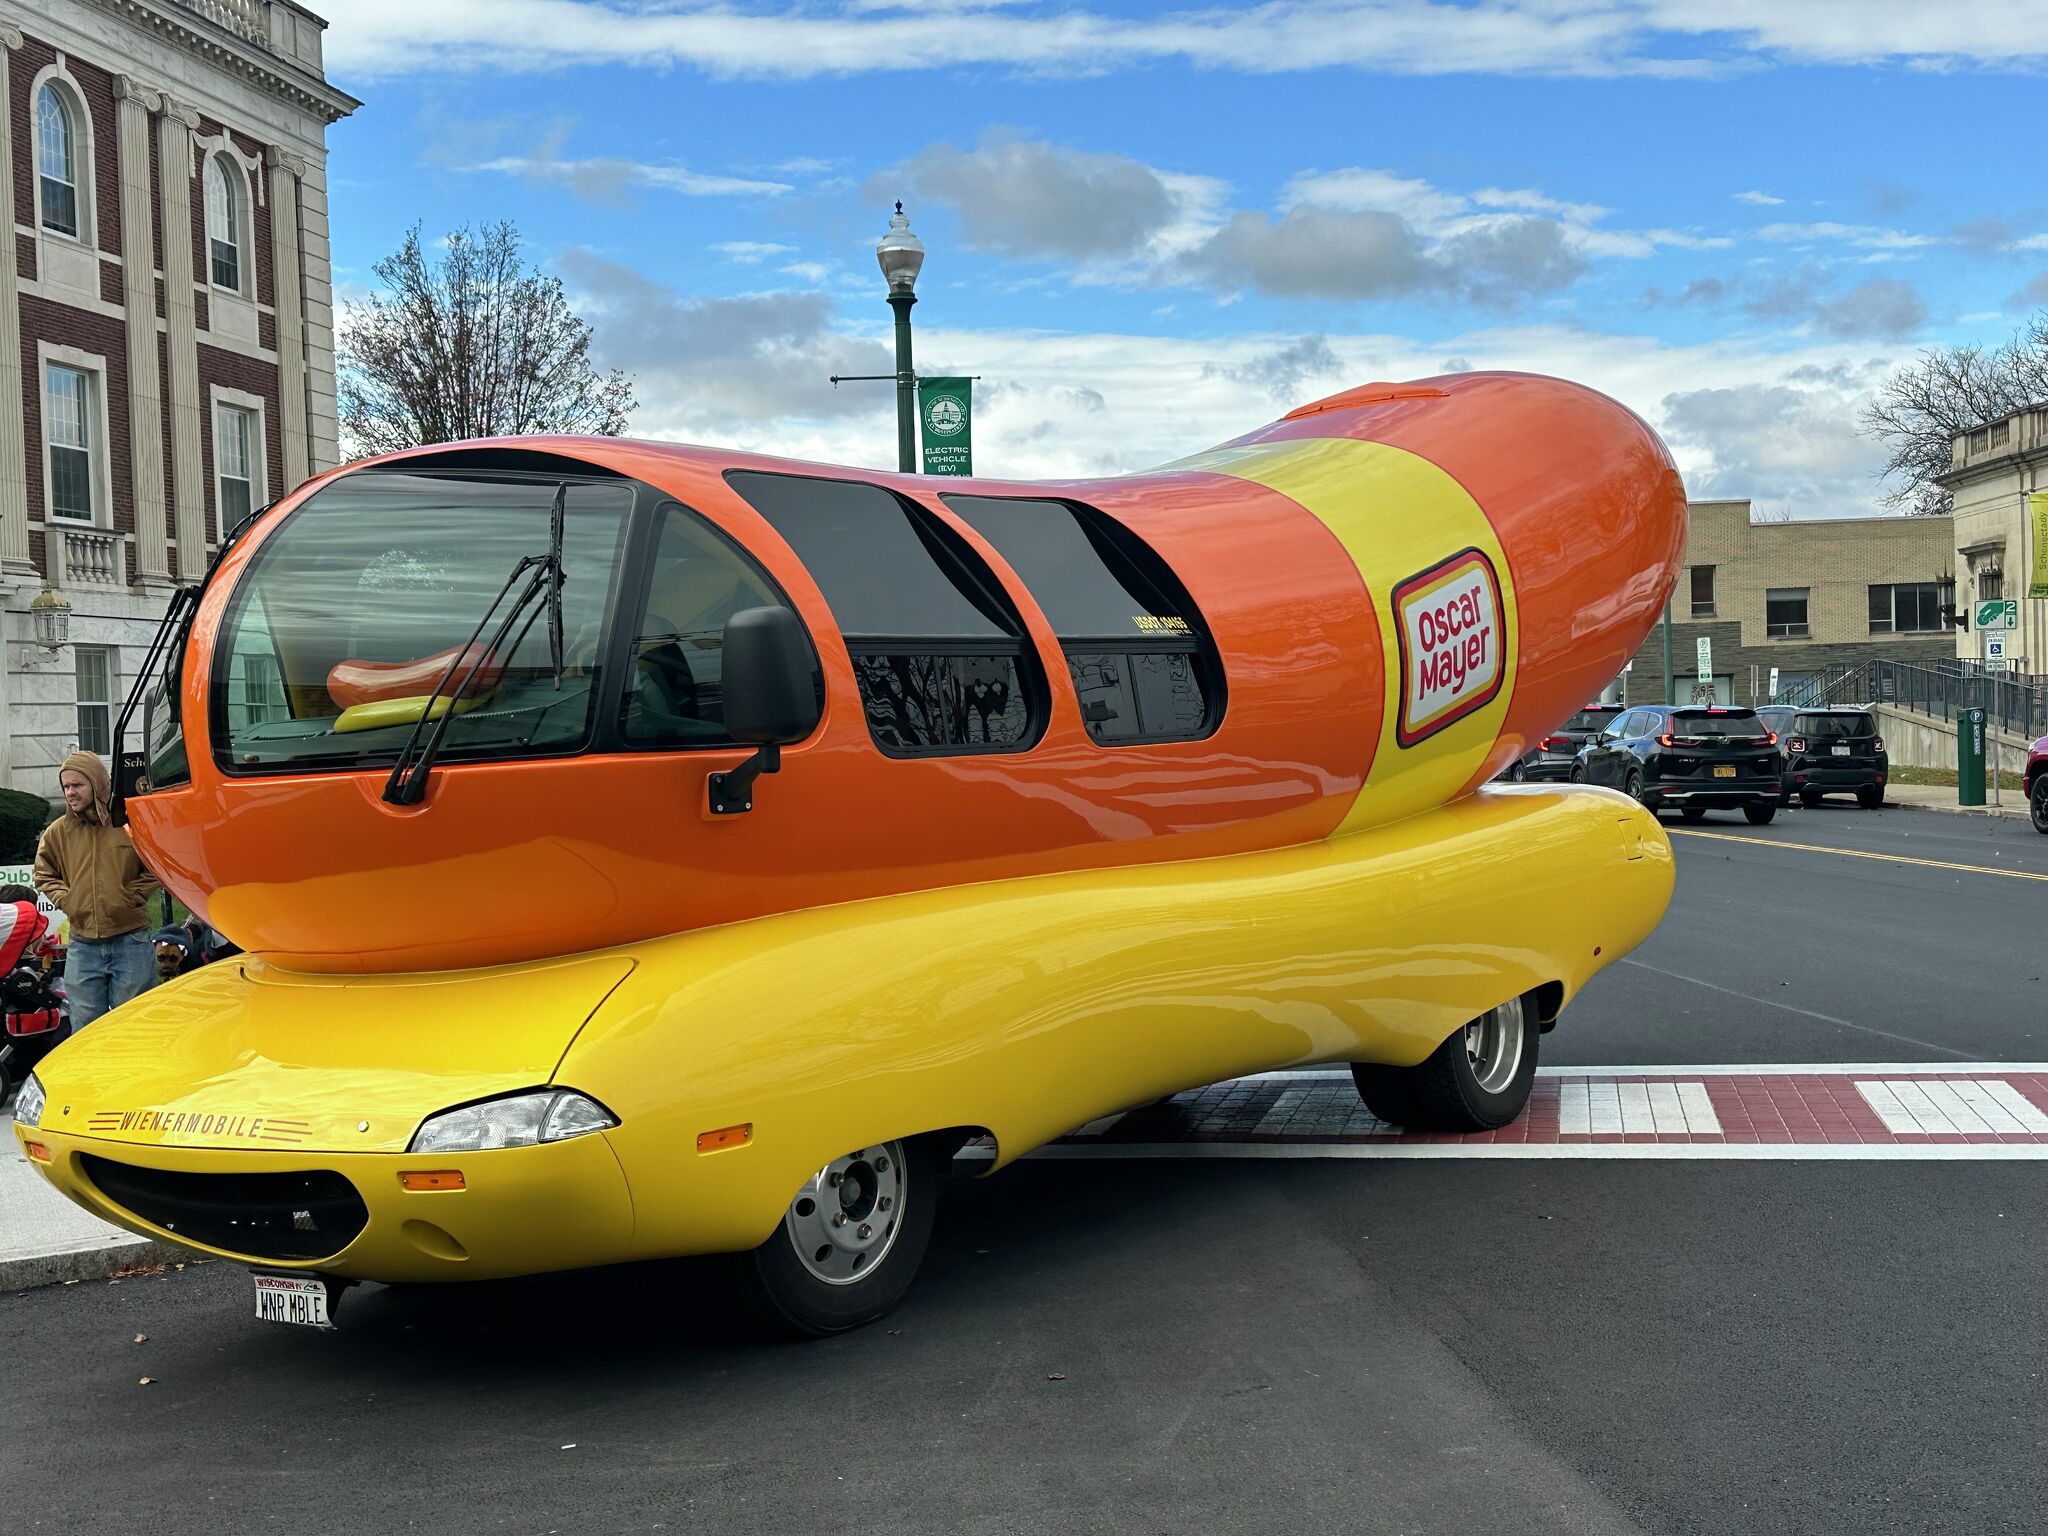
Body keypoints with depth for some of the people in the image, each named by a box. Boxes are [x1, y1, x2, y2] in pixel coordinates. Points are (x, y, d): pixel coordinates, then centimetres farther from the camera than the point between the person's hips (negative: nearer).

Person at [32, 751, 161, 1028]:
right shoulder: (58, 831, 5)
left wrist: (130, 897, -8)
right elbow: (44, 875, 17)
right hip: (83, 945, 3)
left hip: (130, 940, -3)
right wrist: (65, 901, 2)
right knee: (84, 1027, 6)